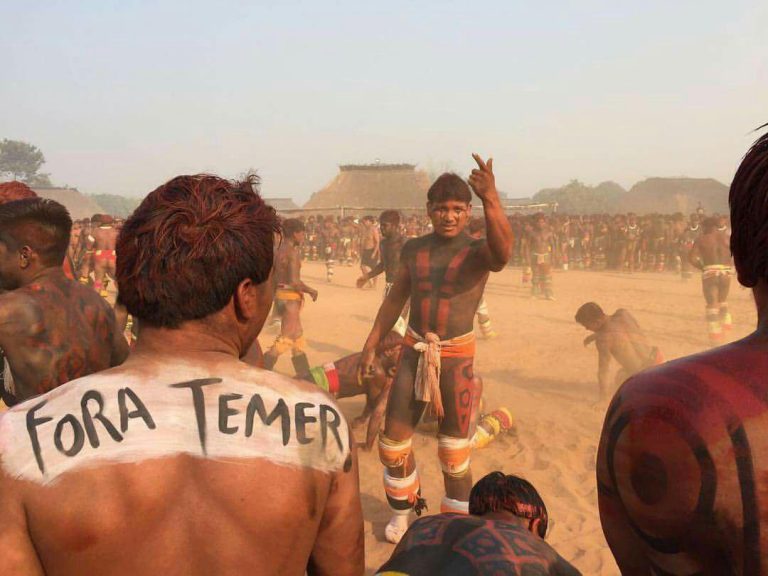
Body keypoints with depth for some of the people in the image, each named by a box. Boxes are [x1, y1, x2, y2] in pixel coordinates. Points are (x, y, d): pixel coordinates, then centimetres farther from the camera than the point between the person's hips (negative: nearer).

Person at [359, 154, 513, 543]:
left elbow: (502, 252, -35)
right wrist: (371, 345, 10)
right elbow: (395, 300, 12)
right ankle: (403, 509, 35)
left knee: (455, 451, 6)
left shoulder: (477, 252, -10)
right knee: (394, 438, 9)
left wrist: (491, 199, -50)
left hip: (457, 357, -3)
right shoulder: (413, 249, 3)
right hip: (413, 351, 4)